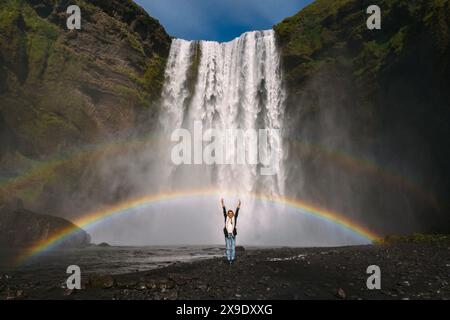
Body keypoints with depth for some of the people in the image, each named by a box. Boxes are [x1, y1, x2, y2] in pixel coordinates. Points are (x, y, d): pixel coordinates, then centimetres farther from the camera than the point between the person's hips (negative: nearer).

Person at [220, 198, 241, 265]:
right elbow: (224, 211, -6)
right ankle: (228, 259, 9)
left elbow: (237, 212, -9)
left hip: (233, 235, 0)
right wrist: (222, 204, -14)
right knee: (228, 247, 2)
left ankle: (232, 258, 10)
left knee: (233, 247, 2)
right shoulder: (226, 218, 3)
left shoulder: (234, 218, 2)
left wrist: (238, 205, -22)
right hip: (227, 235, 0)